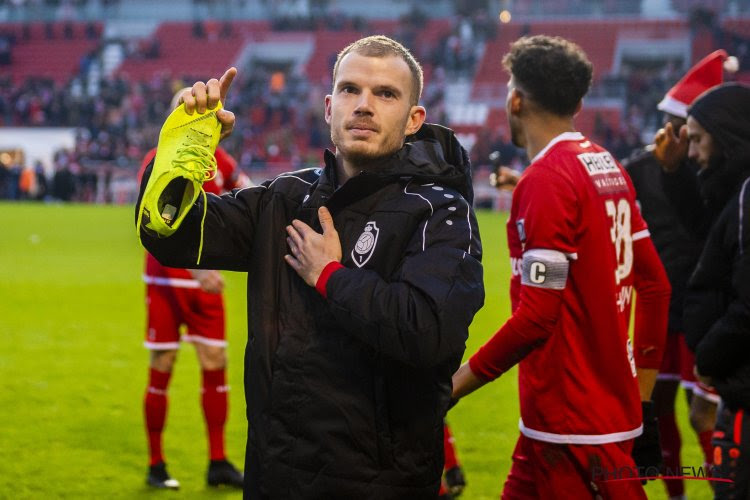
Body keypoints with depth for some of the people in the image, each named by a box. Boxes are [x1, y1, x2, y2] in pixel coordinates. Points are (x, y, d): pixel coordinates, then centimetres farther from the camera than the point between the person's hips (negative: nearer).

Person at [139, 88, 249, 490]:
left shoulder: (216, 159, 3)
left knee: (215, 366, 2)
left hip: (207, 280, 5)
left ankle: (218, 462, 10)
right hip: (166, 281, -5)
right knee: (162, 371, 0)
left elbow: (241, 185, 22)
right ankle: (156, 464, 12)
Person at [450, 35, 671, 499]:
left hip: (572, 424, -8)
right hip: (614, 404, 8)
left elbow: (537, 316, -21)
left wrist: (455, 384, -14)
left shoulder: (546, 181, -15)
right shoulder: (609, 168, 9)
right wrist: (642, 387, 20)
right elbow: (655, 284, 13)